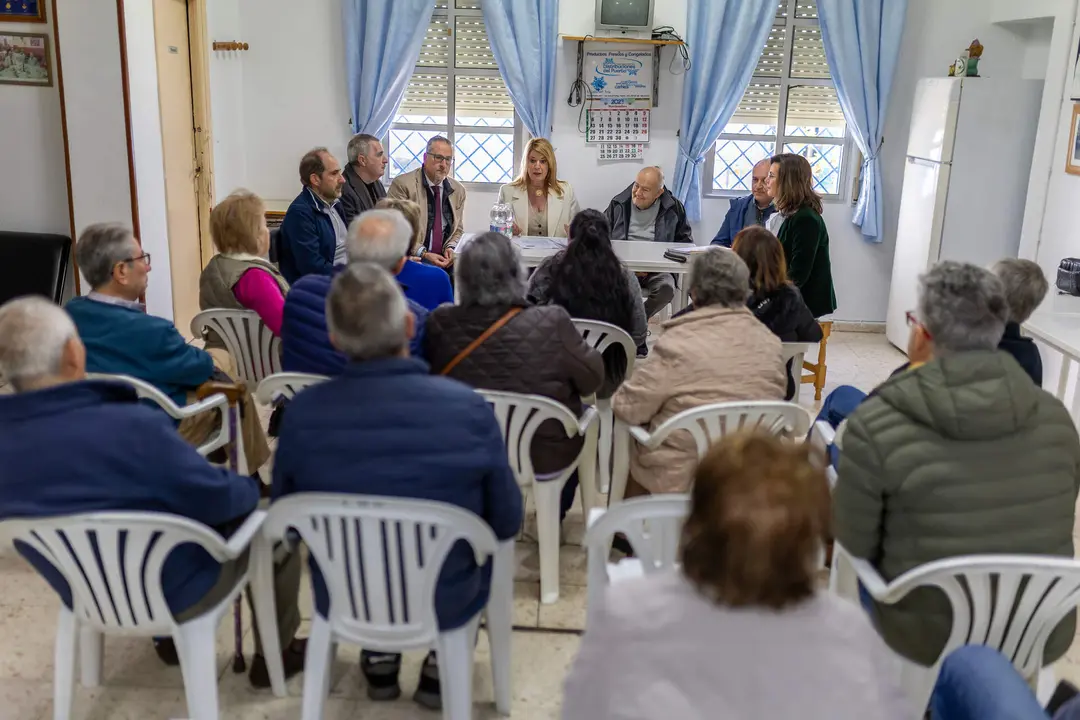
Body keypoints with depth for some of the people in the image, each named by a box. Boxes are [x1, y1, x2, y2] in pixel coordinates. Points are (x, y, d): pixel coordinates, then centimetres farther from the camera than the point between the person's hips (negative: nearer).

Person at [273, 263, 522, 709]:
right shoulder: (469, 409, -25)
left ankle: (379, 660, 41)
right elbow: (507, 524, -10)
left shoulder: (303, 413, -21)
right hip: (445, 602, -1)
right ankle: (441, 666, 33)